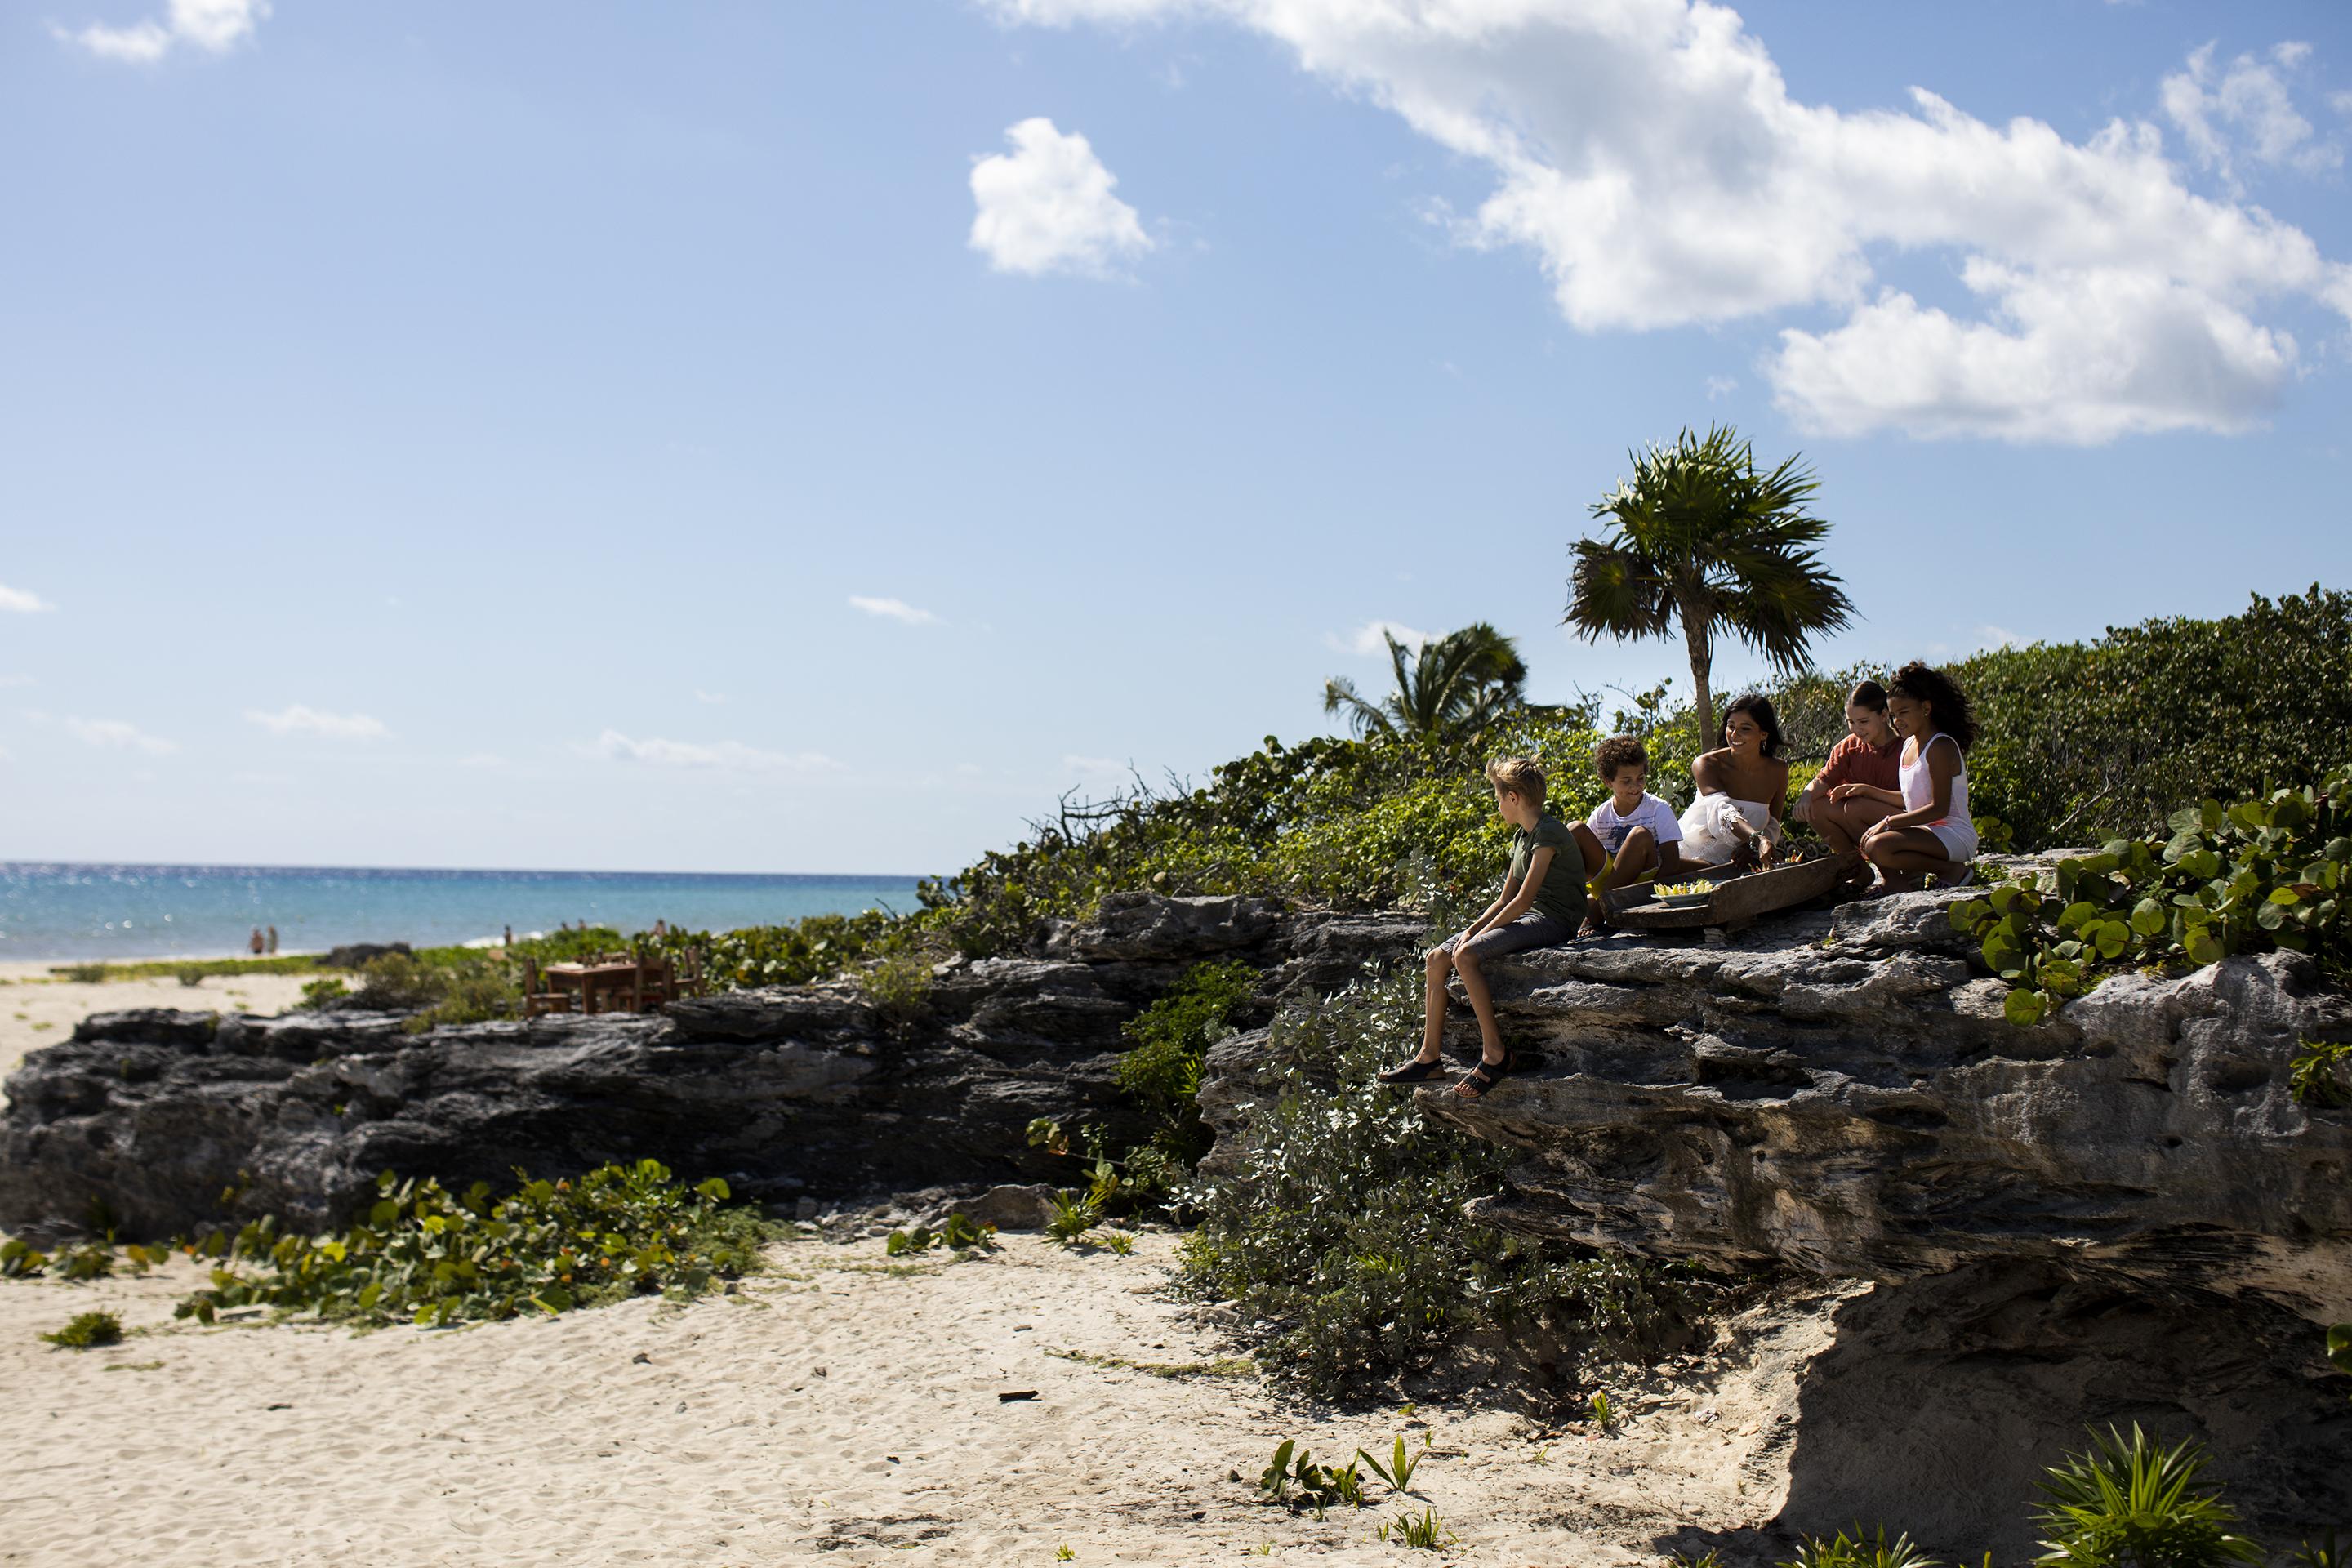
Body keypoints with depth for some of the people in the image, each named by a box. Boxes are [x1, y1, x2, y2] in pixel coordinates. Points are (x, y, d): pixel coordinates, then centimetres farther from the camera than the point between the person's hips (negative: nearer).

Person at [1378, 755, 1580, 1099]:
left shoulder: (1548, 832, -15)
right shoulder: (1521, 835, 16)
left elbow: (1523, 900, -20)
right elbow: (1505, 899, 16)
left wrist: (1478, 935, -14)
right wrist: (1472, 929, 0)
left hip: (1551, 921, -10)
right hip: (1524, 918, 10)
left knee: (1466, 955, -28)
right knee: (1437, 958, 2)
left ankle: (1495, 1054, -23)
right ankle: (1430, 1057, 4)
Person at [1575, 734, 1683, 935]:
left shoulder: (1659, 809, -3)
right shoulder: (1601, 815, 5)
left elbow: (1671, 861, -9)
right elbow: (1585, 858, 5)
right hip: (1606, 877, 3)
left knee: (1641, 835, -30)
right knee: (1577, 830, -14)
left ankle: (1597, 907, -28)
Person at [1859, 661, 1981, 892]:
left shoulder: (1941, 747, -14)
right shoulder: (1910, 744, 13)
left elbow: (1938, 809, -21)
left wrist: (1888, 822, -20)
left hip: (1955, 837, -9)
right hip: (1926, 831, 9)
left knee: (1877, 847, -30)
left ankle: (1952, 869, -14)